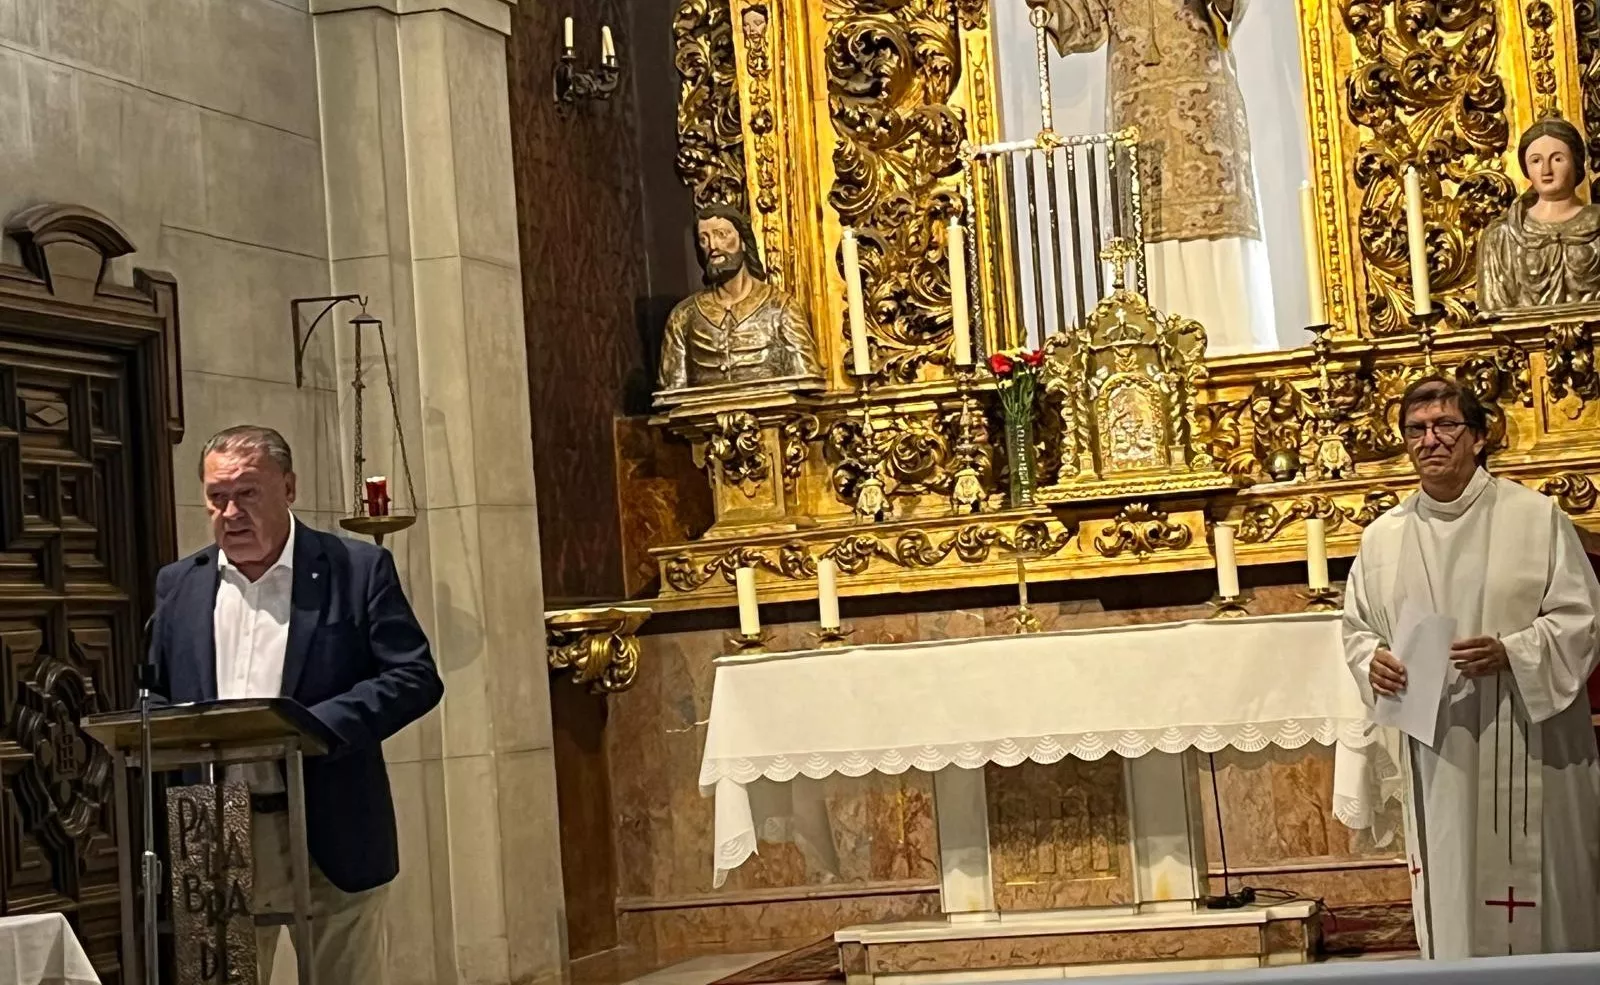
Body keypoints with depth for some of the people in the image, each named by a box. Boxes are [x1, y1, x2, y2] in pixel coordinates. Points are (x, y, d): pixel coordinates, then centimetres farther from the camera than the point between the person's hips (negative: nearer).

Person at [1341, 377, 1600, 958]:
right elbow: (1358, 627, 16)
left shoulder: (1535, 516, -2)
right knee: (1450, 907, 4)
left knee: (1542, 898, 3)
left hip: (1527, 745, -3)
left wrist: (1510, 653, -19)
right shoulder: (1382, 537, 8)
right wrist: (1373, 660, -7)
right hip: (1436, 754, 3)